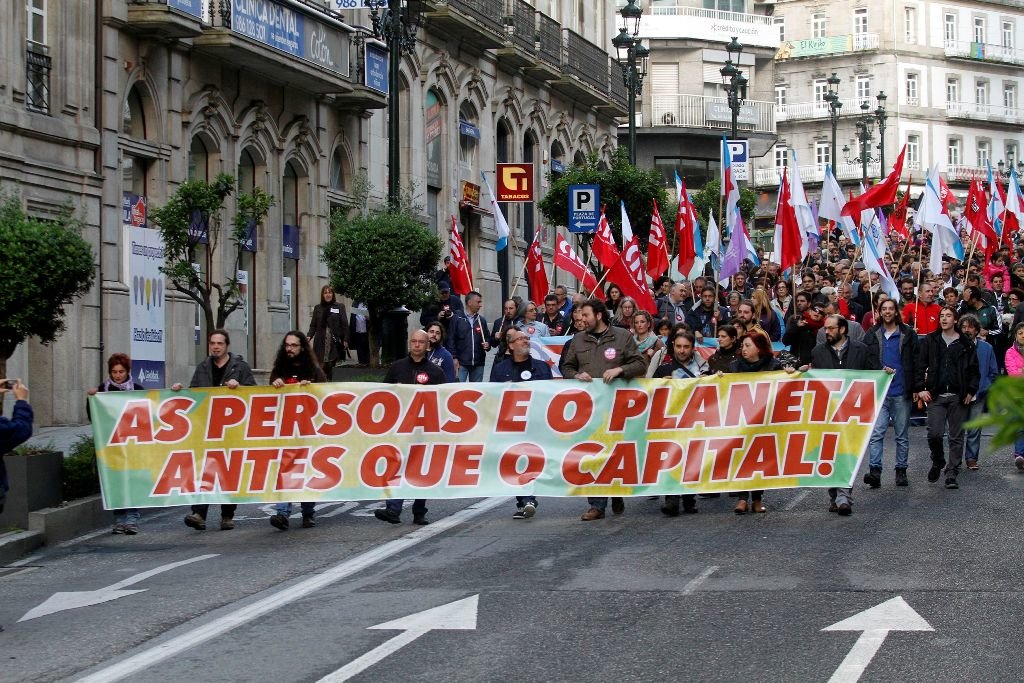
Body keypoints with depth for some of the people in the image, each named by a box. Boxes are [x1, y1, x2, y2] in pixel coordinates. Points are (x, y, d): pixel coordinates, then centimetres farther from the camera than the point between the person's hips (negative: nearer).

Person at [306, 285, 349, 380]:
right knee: (322, 366, -8)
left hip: (335, 342, -1)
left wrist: (345, 340, -4)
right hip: (321, 342, 1)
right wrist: (309, 336, -7)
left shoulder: (340, 307, 6)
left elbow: (345, 325, 3)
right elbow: (313, 325, 10)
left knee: (330, 365, -5)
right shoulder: (317, 308, 12)